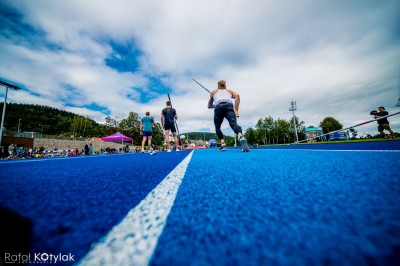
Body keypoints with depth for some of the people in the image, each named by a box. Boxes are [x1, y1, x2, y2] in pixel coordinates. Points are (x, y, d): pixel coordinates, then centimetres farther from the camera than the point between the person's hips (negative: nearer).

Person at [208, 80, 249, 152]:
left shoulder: (214, 91, 35)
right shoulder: (229, 91, 35)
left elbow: (209, 105, 40)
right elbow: (237, 95, 12)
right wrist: (236, 110, 7)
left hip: (218, 107, 0)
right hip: (229, 106, 0)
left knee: (217, 127, 16)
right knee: (233, 124, -18)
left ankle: (223, 144, -1)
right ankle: (241, 137, -49)